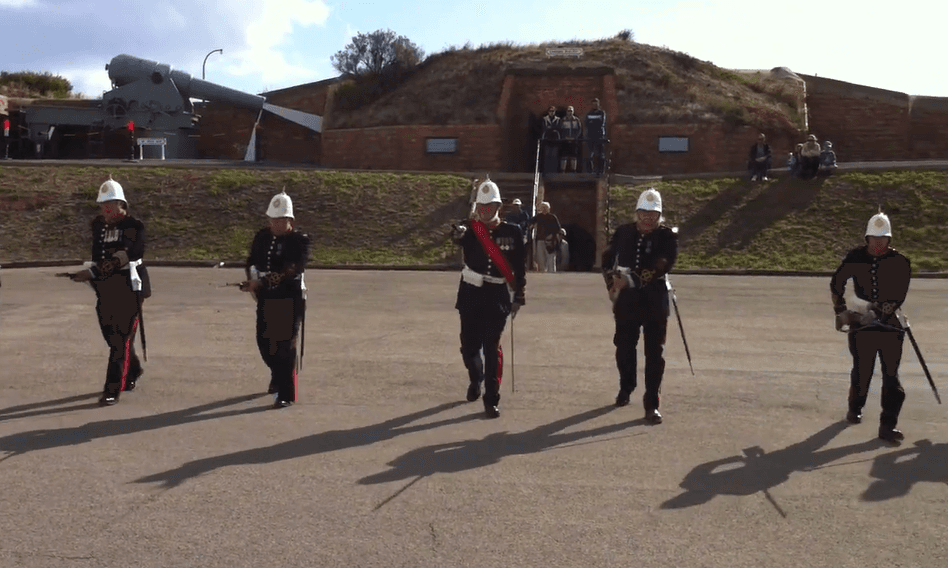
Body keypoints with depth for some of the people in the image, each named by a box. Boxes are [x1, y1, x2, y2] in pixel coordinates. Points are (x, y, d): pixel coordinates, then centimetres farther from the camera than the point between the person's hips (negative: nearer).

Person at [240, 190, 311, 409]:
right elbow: (252, 261, 5)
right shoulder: (262, 236, 6)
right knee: (264, 341, 12)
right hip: (266, 299, 5)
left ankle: (286, 394, 4)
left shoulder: (300, 240, -11)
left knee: (286, 345, -5)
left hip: (291, 300, -5)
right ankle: (279, 376, 40)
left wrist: (262, 282, -29)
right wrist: (252, 280, -18)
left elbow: (295, 270, -22)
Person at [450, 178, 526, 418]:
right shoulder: (469, 229, -3)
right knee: (469, 345, 9)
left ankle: (492, 399, 1)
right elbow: (459, 235, -28)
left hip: (497, 296, -1)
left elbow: (519, 268, 4)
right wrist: (458, 233, -51)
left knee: (492, 346, -7)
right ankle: (476, 379, 40)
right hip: (471, 294, 1)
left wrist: (518, 297, 3)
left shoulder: (512, 232, -1)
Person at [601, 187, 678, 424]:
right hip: (626, 299, 3)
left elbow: (661, 267, -20)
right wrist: (612, 284, 2)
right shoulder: (623, 232, 2)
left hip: (655, 300, -3)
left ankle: (652, 404, 4)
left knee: (654, 353, -2)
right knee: (624, 346, 16)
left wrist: (630, 281, -23)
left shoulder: (667, 236, -8)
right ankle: (626, 387, 40)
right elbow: (608, 258, 13)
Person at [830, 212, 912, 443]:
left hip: (891, 324, -1)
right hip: (861, 323, 1)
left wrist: (885, 310, -24)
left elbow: (899, 294, -10)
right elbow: (836, 283, 10)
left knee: (891, 375, -4)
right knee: (861, 370, 10)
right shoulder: (855, 257, 1)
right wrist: (841, 311, 5)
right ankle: (855, 409, 35)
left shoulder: (900, 262, -2)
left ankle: (888, 425, -2)